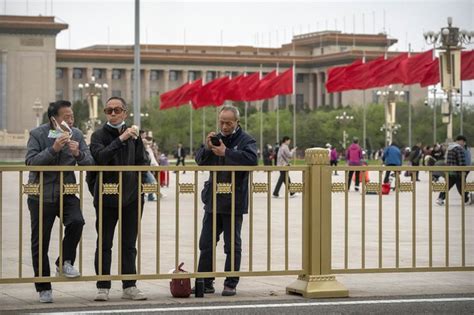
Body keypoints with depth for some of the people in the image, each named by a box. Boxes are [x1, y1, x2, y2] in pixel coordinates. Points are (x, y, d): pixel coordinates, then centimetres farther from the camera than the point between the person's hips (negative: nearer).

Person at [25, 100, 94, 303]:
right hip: (41, 195, -2)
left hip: (67, 193, 2)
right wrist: (53, 149, -27)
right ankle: (44, 288, 16)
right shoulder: (37, 134, -6)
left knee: (76, 222, -27)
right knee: (40, 242, 3)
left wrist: (78, 154, -21)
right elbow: (30, 162, -18)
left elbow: (89, 164, -1)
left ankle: (65, 262, -4)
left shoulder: (76, 134, 3)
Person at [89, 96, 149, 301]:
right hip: (107, 198, -3)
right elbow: (100, 156, -22)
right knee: (104, 244, 3)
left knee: (129, 245, 9)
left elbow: (143, 161, 13)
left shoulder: (133, 134, 8)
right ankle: (103, 287, 8)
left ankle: (129, 287, 16)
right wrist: (120, 139, -27)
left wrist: (139, 183, 0)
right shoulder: (99, 135, -3)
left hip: (131, 196, 3)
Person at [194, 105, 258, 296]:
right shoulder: (215, 138, 11)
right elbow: (200, 161, 7)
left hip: (234, 202, -5)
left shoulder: (246, 140, -5)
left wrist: (226, 153, -28)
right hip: (213, 200, 5)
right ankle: (205, 282, 14)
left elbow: (252, 159, -24)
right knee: (206, 243, 7)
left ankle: (231, 284, 9)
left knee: (232, 245, 3)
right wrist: (206, 148, -12)